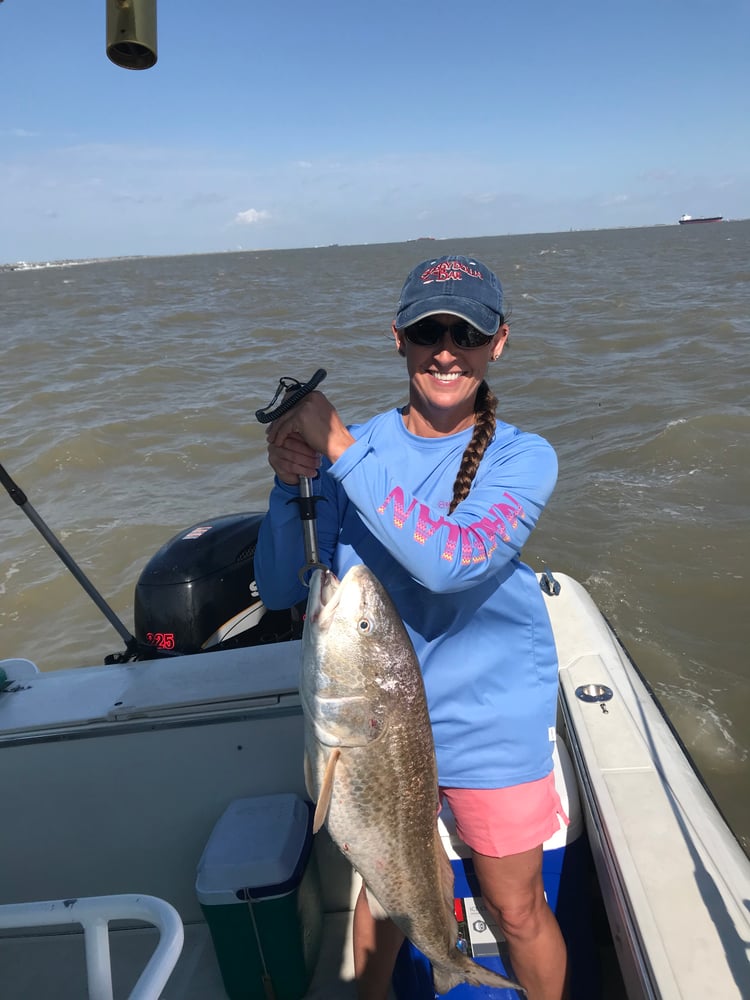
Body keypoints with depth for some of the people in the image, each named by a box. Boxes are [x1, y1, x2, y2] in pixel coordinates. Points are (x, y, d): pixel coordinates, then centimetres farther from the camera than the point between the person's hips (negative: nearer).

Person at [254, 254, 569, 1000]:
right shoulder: (356, 449, -8)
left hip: (491, 727, -2)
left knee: (518, 912, 17)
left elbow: (450, 561, -32)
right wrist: (291, 481, -23)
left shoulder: (521, 458, -13)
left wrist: (339, 449, -30)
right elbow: (279, 591, -8)